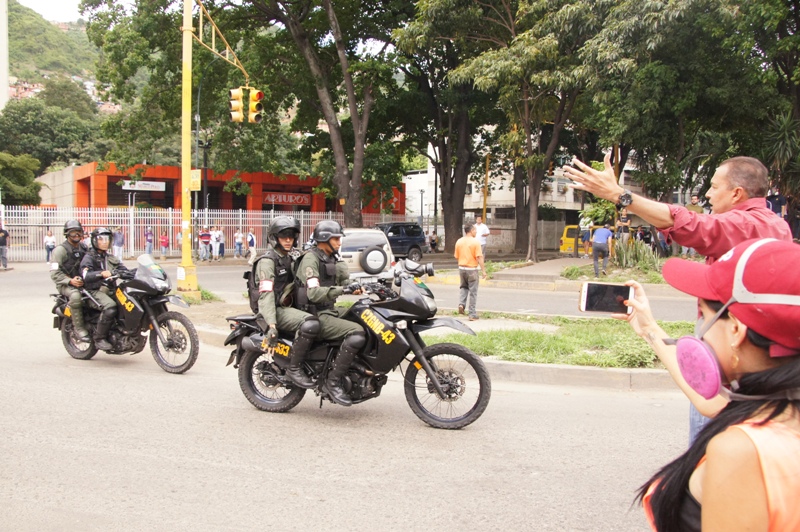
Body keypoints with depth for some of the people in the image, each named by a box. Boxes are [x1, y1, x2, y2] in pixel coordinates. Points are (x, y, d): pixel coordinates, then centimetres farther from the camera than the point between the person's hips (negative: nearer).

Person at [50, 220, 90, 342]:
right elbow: (54, 273, -12)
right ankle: (78, 328, -29)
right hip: (65, 284, -6)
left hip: (83, 282, 6)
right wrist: (70, 281, -25)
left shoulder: (84, 247, 16)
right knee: (75, 295, -38)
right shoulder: (60, 250, -5)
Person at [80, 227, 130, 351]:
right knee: (110, 307, -35)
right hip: (95, 291, -6)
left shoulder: (111, 258, 26)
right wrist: (101, 274, -32)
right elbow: (86, 275, -15)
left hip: (111, 289, 6)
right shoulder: (89, 257, 4)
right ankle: (99, 338, -25)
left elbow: (123, 270, 14)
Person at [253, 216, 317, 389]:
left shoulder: (290, 259, 19)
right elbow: (266, 294, -21)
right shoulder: (267, 261, -10)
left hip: (288, 306, 10)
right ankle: (294, 368, -24)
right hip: (276, 310, -10)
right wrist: (272, 324, -32)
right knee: (310, 323, -32)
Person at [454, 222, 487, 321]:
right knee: (473, 292, 3)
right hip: (472, 269, -5)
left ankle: (461, 304, 2)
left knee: (463, 287, 25)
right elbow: (479, 257, -17)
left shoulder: (459, 241, 4)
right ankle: (472, 314, 5)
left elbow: (456, 256, 9)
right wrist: (483, 270, -13)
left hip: (461, 268, 5)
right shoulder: (475, 242, -13)